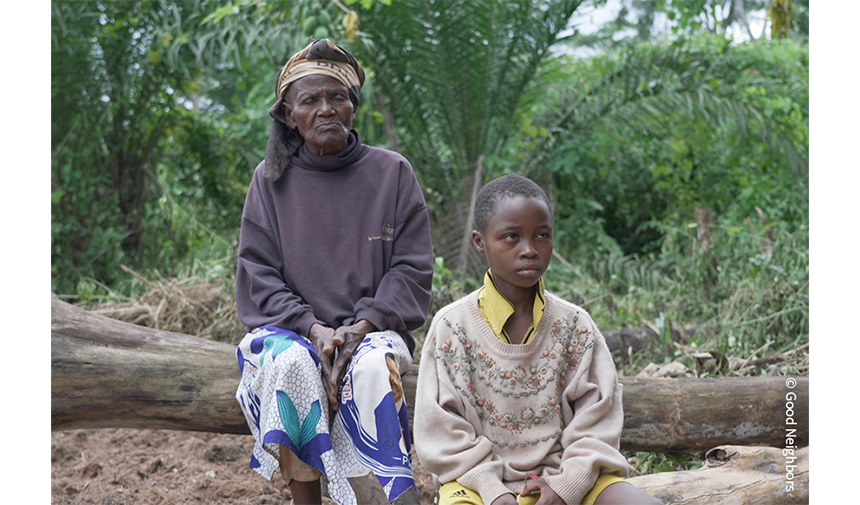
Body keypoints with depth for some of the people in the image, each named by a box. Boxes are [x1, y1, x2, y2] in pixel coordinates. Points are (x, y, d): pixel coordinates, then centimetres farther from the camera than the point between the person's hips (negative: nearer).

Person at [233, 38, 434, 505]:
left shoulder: (392, 173, 5)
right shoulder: (271, 180, 7)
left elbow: (411, 269, 2)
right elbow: (257, 274, 3)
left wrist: (362, 326, -14)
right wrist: (313, 329, -14)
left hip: (372, 329, 0)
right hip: (292, 330, 1)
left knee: (372, 366, -34)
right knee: (291, 365, -33)